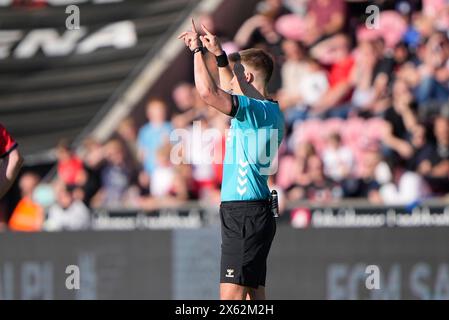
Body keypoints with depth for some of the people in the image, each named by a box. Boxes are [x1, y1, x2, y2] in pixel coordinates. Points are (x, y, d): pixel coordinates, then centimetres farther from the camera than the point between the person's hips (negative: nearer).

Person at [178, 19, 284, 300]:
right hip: (255, 213, 10)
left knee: (231, 296, -15)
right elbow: (230, 92, 37)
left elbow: (208, 91, -25)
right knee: (254, 296, 9)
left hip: (244, 215, -10)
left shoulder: (257, 110, -14)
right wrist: (220, 55, 30)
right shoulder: (270, 112, 16)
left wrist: (198, 51, -12)